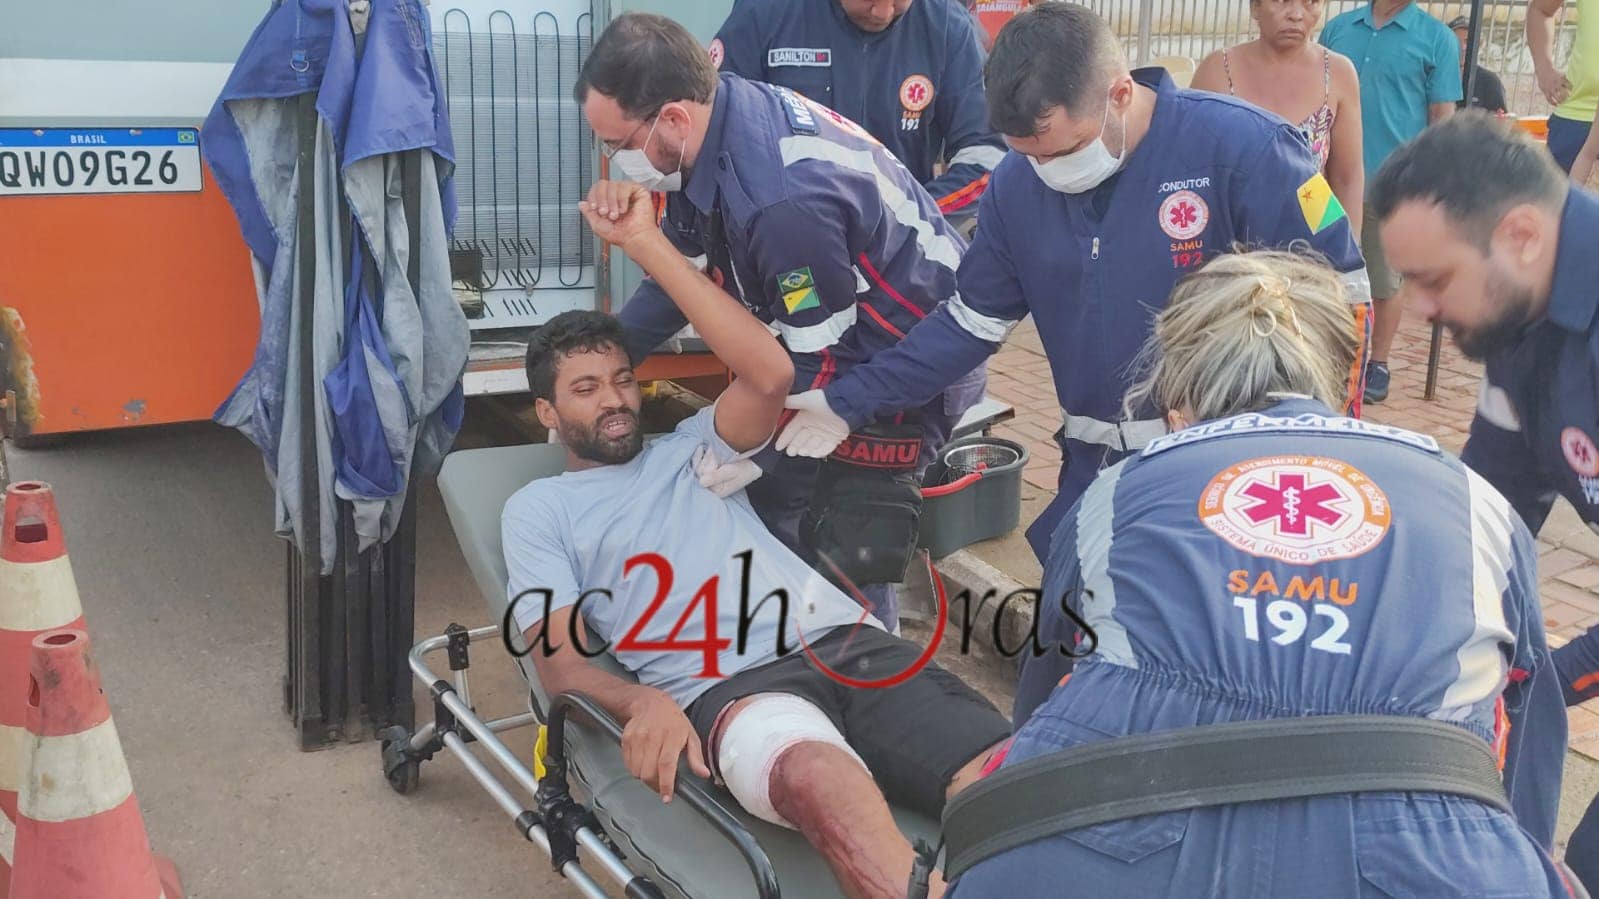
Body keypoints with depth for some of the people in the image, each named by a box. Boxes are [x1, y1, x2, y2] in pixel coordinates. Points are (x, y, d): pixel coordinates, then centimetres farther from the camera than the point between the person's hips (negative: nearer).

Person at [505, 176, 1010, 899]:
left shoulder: (689, 451, 29)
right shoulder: (538, 508, 22)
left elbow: (769, 374, 8)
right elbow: (559, 656, 8)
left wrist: (647, 244, 8)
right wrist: (640, 701, -17)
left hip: (844, 640, 4)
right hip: (725, 685, -4)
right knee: (817, 776, -42)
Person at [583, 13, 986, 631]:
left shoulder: (783, 200, -37)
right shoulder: (719, 117, -9)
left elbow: (827, 358, -25)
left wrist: (756, 450, -15)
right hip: (836, 339, 9)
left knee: (844, 559, -5)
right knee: (767, 509, 12)